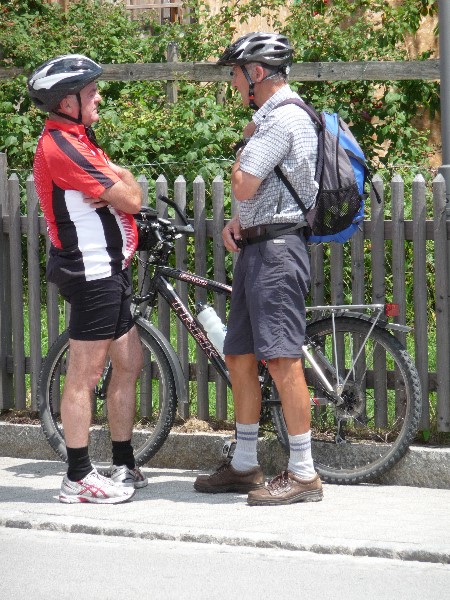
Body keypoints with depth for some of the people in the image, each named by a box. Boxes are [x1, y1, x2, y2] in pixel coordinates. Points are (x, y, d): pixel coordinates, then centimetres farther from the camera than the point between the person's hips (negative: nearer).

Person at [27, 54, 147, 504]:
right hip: (90, 270, -11)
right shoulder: (62, 146, -19)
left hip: (107, 270, 11)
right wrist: (122, 188, 2)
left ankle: (124, 467, 21)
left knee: (129, 364, 14)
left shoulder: (75, 139, 16)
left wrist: (115, 187, -14)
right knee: (85, 375, -5)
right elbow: (131, 199, -19)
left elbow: (126, 183, 8)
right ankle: (78, 479, -1)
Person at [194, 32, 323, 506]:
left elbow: (244, 185, -18)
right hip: (255, 248, 11)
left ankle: (302, 474, -11)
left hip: (276, 249, -11)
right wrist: (238, 222, 10)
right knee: (239, 357, 13)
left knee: (282, 359, -12)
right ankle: (244, 466, 20)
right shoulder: (269, 119, 20)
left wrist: (243, 145, 0)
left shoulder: (283, 118, -14)